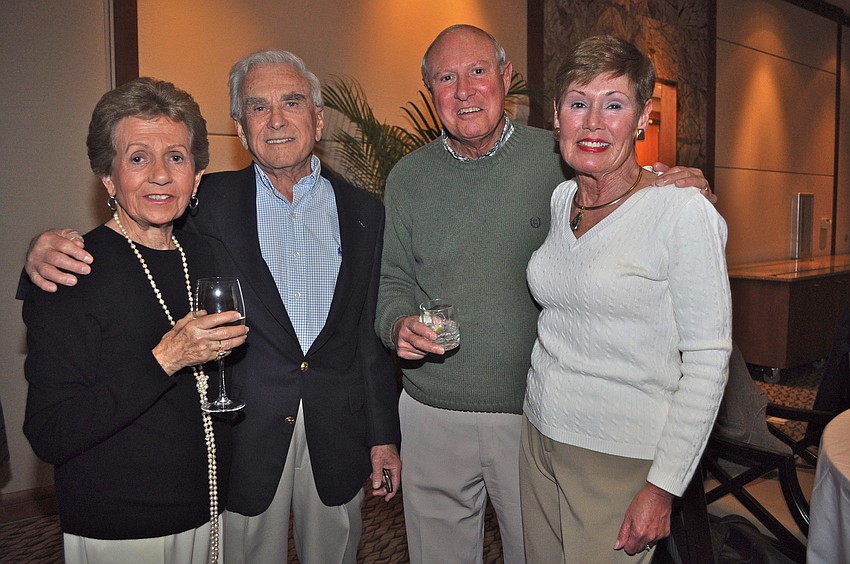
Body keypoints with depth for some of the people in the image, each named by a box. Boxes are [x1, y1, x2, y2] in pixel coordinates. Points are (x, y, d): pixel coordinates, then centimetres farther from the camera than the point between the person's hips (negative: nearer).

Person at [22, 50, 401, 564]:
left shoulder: (364, 212, 2)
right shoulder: (210, 200, -2)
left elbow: (374, 333, 3)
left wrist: (384, 434, 3)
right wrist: (53, 248, -24)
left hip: (337, 435, 2)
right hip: (244, 432, -1)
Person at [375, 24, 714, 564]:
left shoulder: (560, 158, -5)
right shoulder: (408, 177, 2)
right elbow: (392, 281, 8)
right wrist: (399, 324, -14)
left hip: (536, 415, -1)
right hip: (433, 415, 2)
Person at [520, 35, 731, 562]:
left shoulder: (684, 211, -15)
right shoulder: (559, 198, 4)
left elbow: (708, 359, -14)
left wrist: (664, 486, -15)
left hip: (622, 459, -6)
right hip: (539, 437, 6)